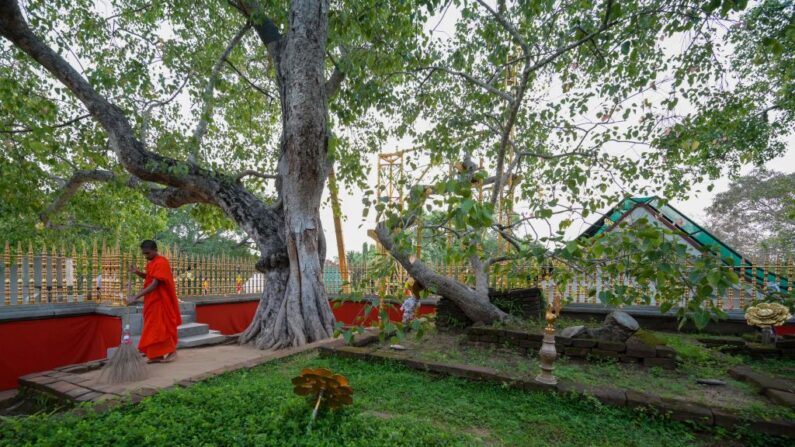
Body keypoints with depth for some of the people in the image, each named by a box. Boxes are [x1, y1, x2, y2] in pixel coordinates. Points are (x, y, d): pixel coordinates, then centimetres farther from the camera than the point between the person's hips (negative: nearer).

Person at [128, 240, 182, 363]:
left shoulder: (161, 263, -21)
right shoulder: (151, 263, 10)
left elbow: (154, 284, -27)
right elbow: (149, 277, 23)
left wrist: (137, 296, -30)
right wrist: (138, 272, 3)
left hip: (161, 301, -10)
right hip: (152, 300, 10)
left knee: (163, 326, 0)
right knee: (154, 327, 11)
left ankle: (172, 351, 13)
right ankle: (157, 355, 17)